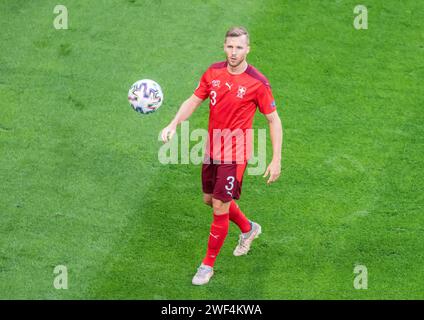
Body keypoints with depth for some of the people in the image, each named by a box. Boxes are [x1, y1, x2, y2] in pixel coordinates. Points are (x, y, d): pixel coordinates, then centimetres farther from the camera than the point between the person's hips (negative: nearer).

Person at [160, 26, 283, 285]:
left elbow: (274, 120, -9)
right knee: (210, 199, 20)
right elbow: (194, 101, 7)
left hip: (235, 153, -6)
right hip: (212, 148, 6)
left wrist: (276, 160, -11)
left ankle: (208, 265, 10)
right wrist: (174, 124, -11)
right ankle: (248, 229, 47)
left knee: (220, 208, -6)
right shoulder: (214, 73, -1)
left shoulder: (258, 83, -16)